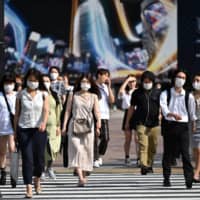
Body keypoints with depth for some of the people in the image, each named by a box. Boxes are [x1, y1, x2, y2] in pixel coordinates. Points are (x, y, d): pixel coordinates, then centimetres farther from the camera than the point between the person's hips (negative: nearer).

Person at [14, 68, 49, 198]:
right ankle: (29, 188, -8)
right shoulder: (21, 95, 5)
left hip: (39, 130, 1)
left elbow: (46, 110, -8)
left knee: (39, 158, 4)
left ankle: (37, 180, 34)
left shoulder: (43, 95, 4)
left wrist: (44, 123, -27)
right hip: (24, 129, 0)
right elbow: (17, 114, 7)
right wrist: (15, 131, 5)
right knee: (27, 158, -8)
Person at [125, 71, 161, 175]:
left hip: (154, 123, 2)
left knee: (153, 146, 8)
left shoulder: (157, 93, 8)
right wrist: (127, 122, 16)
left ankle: (149, 164, 24)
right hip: (141, 123, -2)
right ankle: (143, 166, -23)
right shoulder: (137, 93, 8)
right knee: (143, 145, -15)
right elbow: (132, 108, 15)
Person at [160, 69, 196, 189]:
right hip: (169, 125, 1)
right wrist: (173, 115, -32)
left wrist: (194, 124, 13)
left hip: (183, 126, -1)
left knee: (185, 152, -10)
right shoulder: (165, 94, 2)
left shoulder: (188, 96, 5)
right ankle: (166, 178, 15)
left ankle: (189, 179, -13)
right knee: (168, 153, 6)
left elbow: (192, 113, 12)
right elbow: (164, 108, -15)